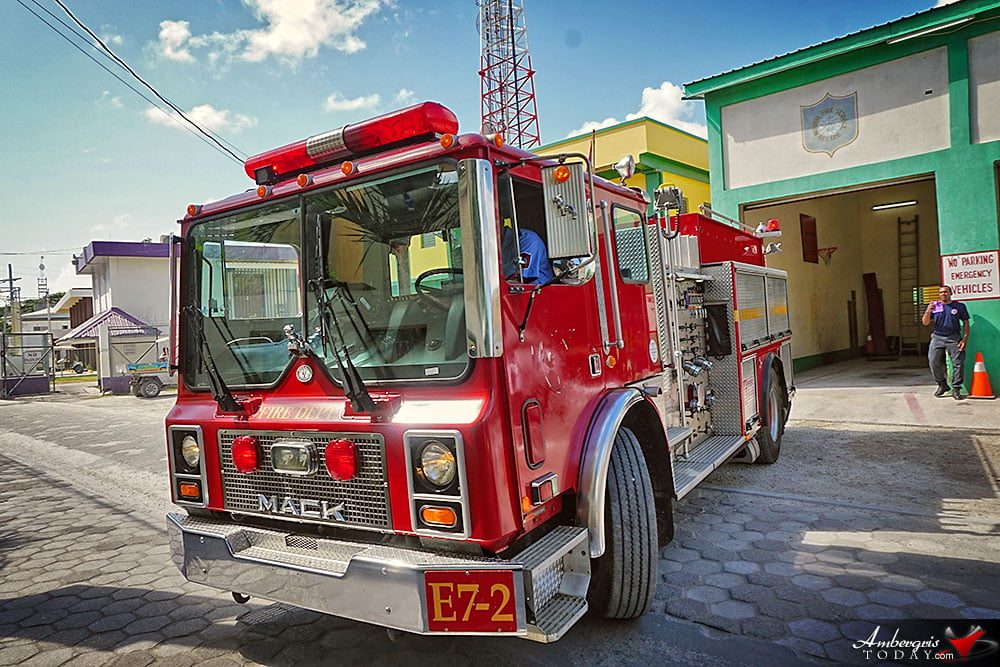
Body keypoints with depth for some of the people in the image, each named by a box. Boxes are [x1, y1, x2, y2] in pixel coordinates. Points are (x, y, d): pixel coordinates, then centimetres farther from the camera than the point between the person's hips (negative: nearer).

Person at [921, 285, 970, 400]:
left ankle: (956, 389, -1)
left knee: (958, 363, -7)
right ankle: (942, 385, 13)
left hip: (954, 338, -1)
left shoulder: (959, 306, 9)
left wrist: (965, 339, -2)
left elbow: (966, 323, 9)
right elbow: (925, 323, 7)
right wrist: (928, 311, -12)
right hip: (937, 337, 1)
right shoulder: (934, 305, 10)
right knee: (934, 362, -5)